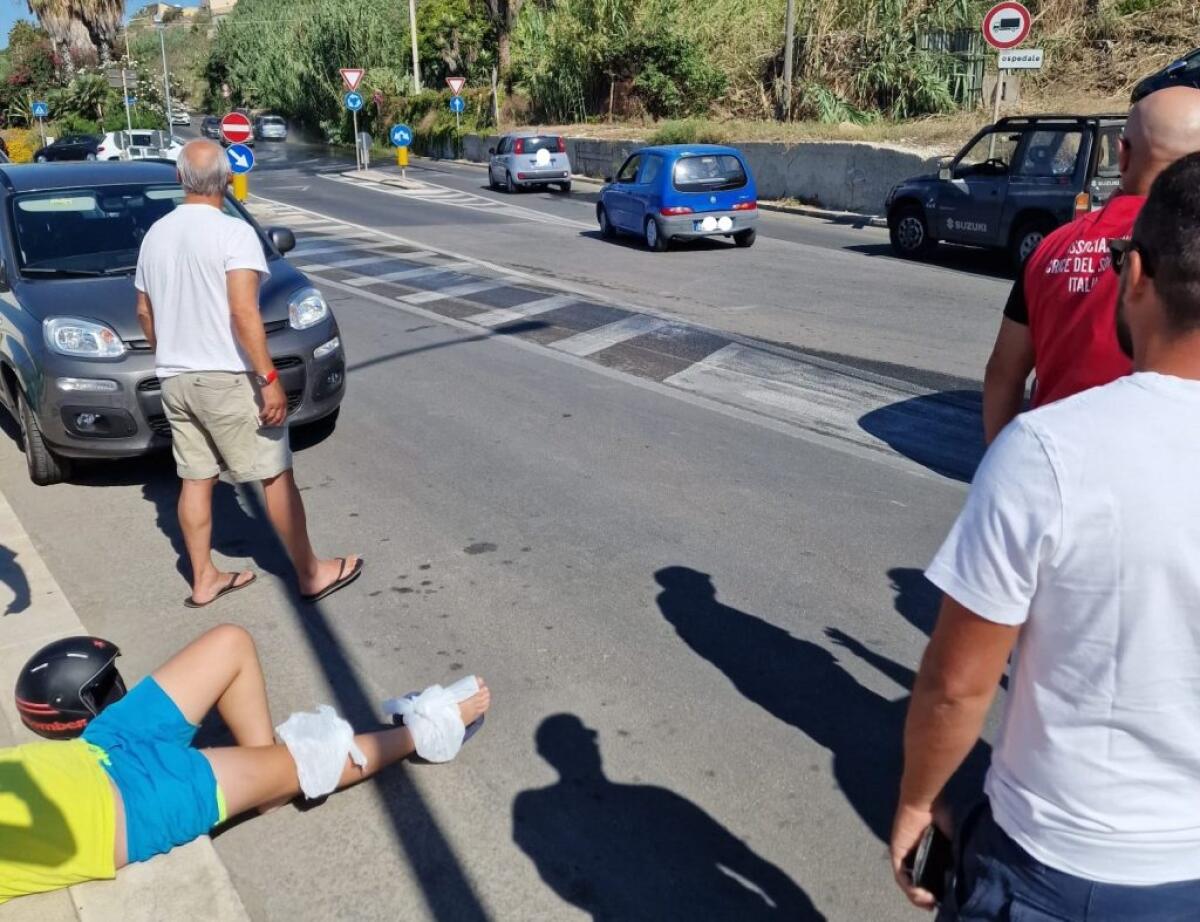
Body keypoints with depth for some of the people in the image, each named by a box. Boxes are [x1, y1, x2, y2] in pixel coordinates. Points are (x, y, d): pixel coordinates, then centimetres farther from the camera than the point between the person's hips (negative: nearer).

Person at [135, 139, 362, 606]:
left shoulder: (156, 234, 8)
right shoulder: (233, 232, -14)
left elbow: (145, 312, 16)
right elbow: (243, 313, -23)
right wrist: (269, 378, -21)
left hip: (175, 380, 7)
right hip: (227, 378, -7)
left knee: (195, 479, 14)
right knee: (276, 475, 3)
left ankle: (203, 580, 22)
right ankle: (310, 574, 11)